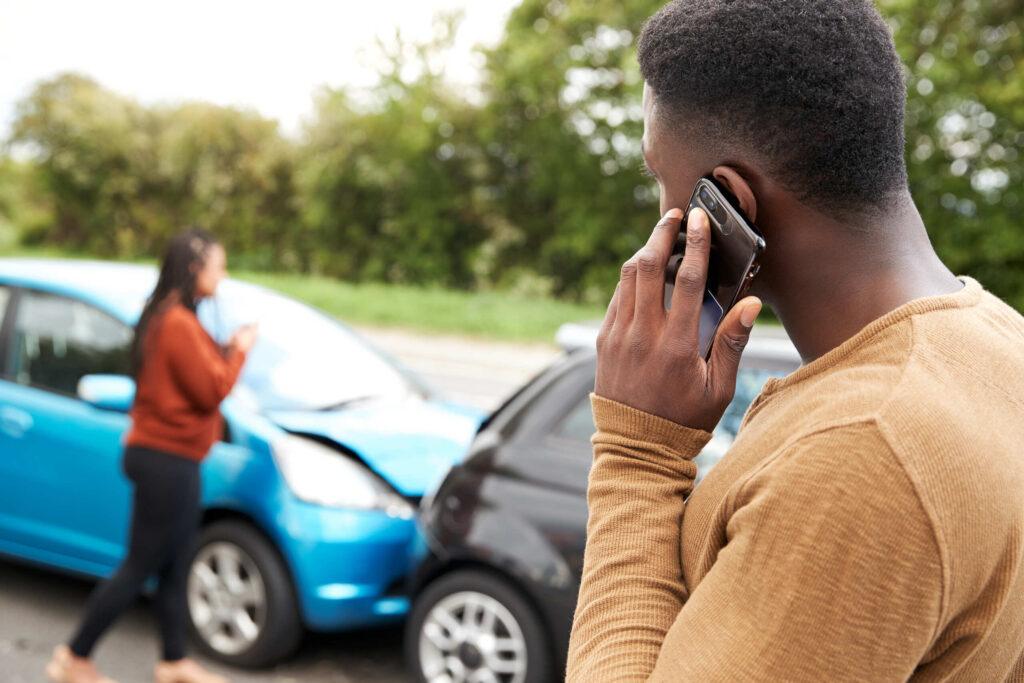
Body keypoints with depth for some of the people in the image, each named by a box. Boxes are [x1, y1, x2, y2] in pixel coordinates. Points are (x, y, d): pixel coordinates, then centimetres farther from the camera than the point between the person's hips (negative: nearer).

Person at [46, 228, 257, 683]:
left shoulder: (163, 318, 13)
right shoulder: (179, 324, -20)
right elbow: (211, 391, -19)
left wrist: (225, 351, 5)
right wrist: (238, 352, -5)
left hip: (164, 458, 10)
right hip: (168, 461, -10)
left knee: (175, 567, 16)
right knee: (138, 568, 2)